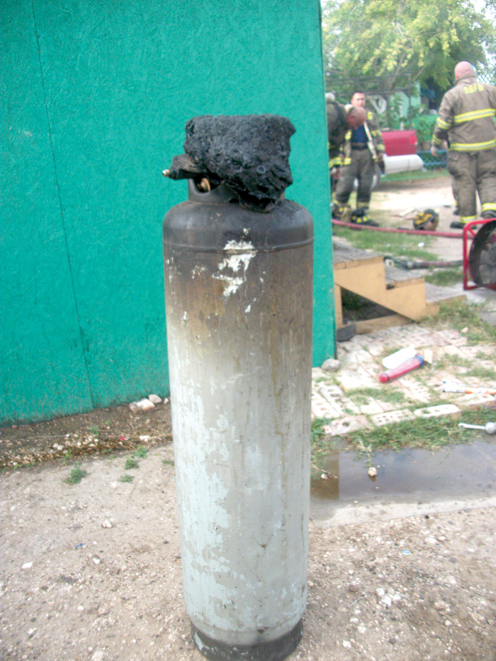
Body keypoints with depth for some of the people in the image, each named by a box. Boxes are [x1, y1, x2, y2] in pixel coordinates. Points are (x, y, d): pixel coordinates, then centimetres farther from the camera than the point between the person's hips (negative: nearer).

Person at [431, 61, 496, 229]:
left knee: (465, 183, 3)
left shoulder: (452, 94, -5)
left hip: (463, 148, -3)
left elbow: (442, 123, -7)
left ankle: (467, 218, 7)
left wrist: (435, 144, 4)